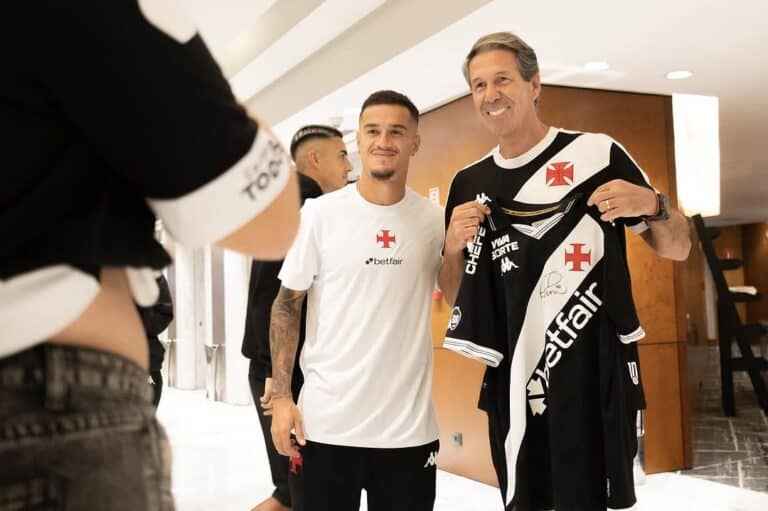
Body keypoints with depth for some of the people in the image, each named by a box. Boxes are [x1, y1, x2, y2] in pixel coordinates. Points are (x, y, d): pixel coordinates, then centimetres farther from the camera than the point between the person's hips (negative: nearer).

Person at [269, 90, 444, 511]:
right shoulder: (320, 213, -4)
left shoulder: (434, 220, 1)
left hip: (410, 426, 2)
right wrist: (281, 396, -6)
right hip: (326, 422, -1)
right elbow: (287, 306, 1)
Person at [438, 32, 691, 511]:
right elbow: (455, 297, 11)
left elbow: (678, 249, 2)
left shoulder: (598, 153, -4)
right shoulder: (469, 183, 7)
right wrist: (454, 246, -8)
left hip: (595, 379, -3)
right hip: (514, 383, 4)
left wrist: (652, 205, -17)